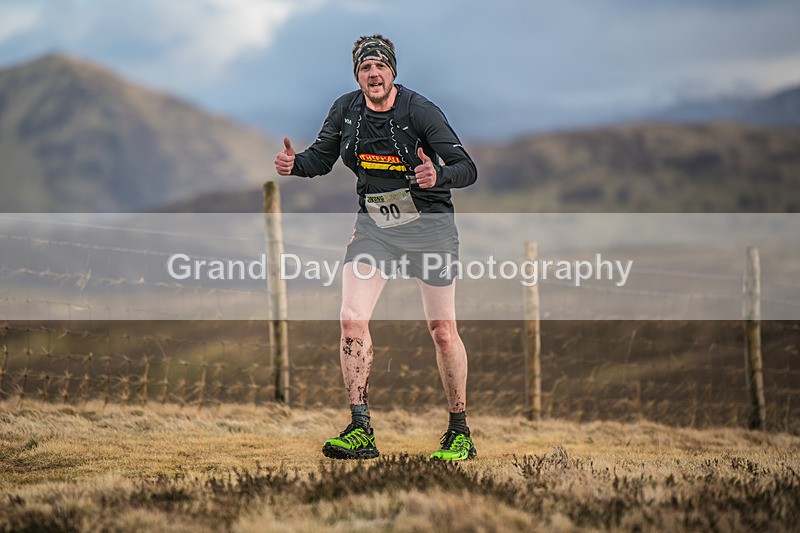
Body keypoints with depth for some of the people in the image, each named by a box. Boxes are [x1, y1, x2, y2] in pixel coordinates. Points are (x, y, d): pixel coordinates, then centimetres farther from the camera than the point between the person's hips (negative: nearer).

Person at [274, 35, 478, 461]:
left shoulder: (419, 111, -17)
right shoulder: (346, 109, -3)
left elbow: (467, 169, -20)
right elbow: (322, 158, 10)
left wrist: (438, 175, -42)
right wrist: (294, 164, -11)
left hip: (428, 224, -4)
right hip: (373, 224, 4)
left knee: (443, 332, 2)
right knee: (352, 321, -12)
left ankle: (460, 433, 16)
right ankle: (360, 431, -9)